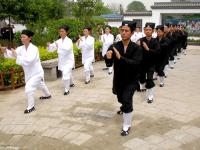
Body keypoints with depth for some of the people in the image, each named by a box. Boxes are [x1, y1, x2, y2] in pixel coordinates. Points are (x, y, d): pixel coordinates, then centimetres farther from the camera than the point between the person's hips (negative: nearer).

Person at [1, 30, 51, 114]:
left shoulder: (34, 48, -25)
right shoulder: (21, 48, -5)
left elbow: (29, 60, -37)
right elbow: (12, 54, -15)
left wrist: (17, 56, -40)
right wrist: (5, 51, -33)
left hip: (36, 73, -8)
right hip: (29, 73, 8)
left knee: (28, 88, -16)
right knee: (41, 85, 29)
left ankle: (31, 107, 2)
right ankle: (48, 95, 56)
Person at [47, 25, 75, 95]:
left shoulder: (69, 40, -14)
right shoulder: (58, 41, 2)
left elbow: (68, 49, -33)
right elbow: (52, 49, 0)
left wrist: (59, 46, -45)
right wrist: (49, 46, -22)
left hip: (68, 60, -6)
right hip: (62, 61, 6)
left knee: (66, 74, -18)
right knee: (68, 73, 23)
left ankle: (66, 89, -8)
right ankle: (71, 83, 49)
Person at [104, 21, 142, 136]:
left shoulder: (137, 48, -18)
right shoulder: (114, 47, -12)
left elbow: (135, 63, -32)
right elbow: (109, 64, -20)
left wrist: (120, 57, -45)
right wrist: (108, 57, -43)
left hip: (131, 79, -4)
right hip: (118, 78, 4)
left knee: (127, 100, -19)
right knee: (121, 98, 24)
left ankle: (127, 126, 2)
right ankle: (124, 107, 63)